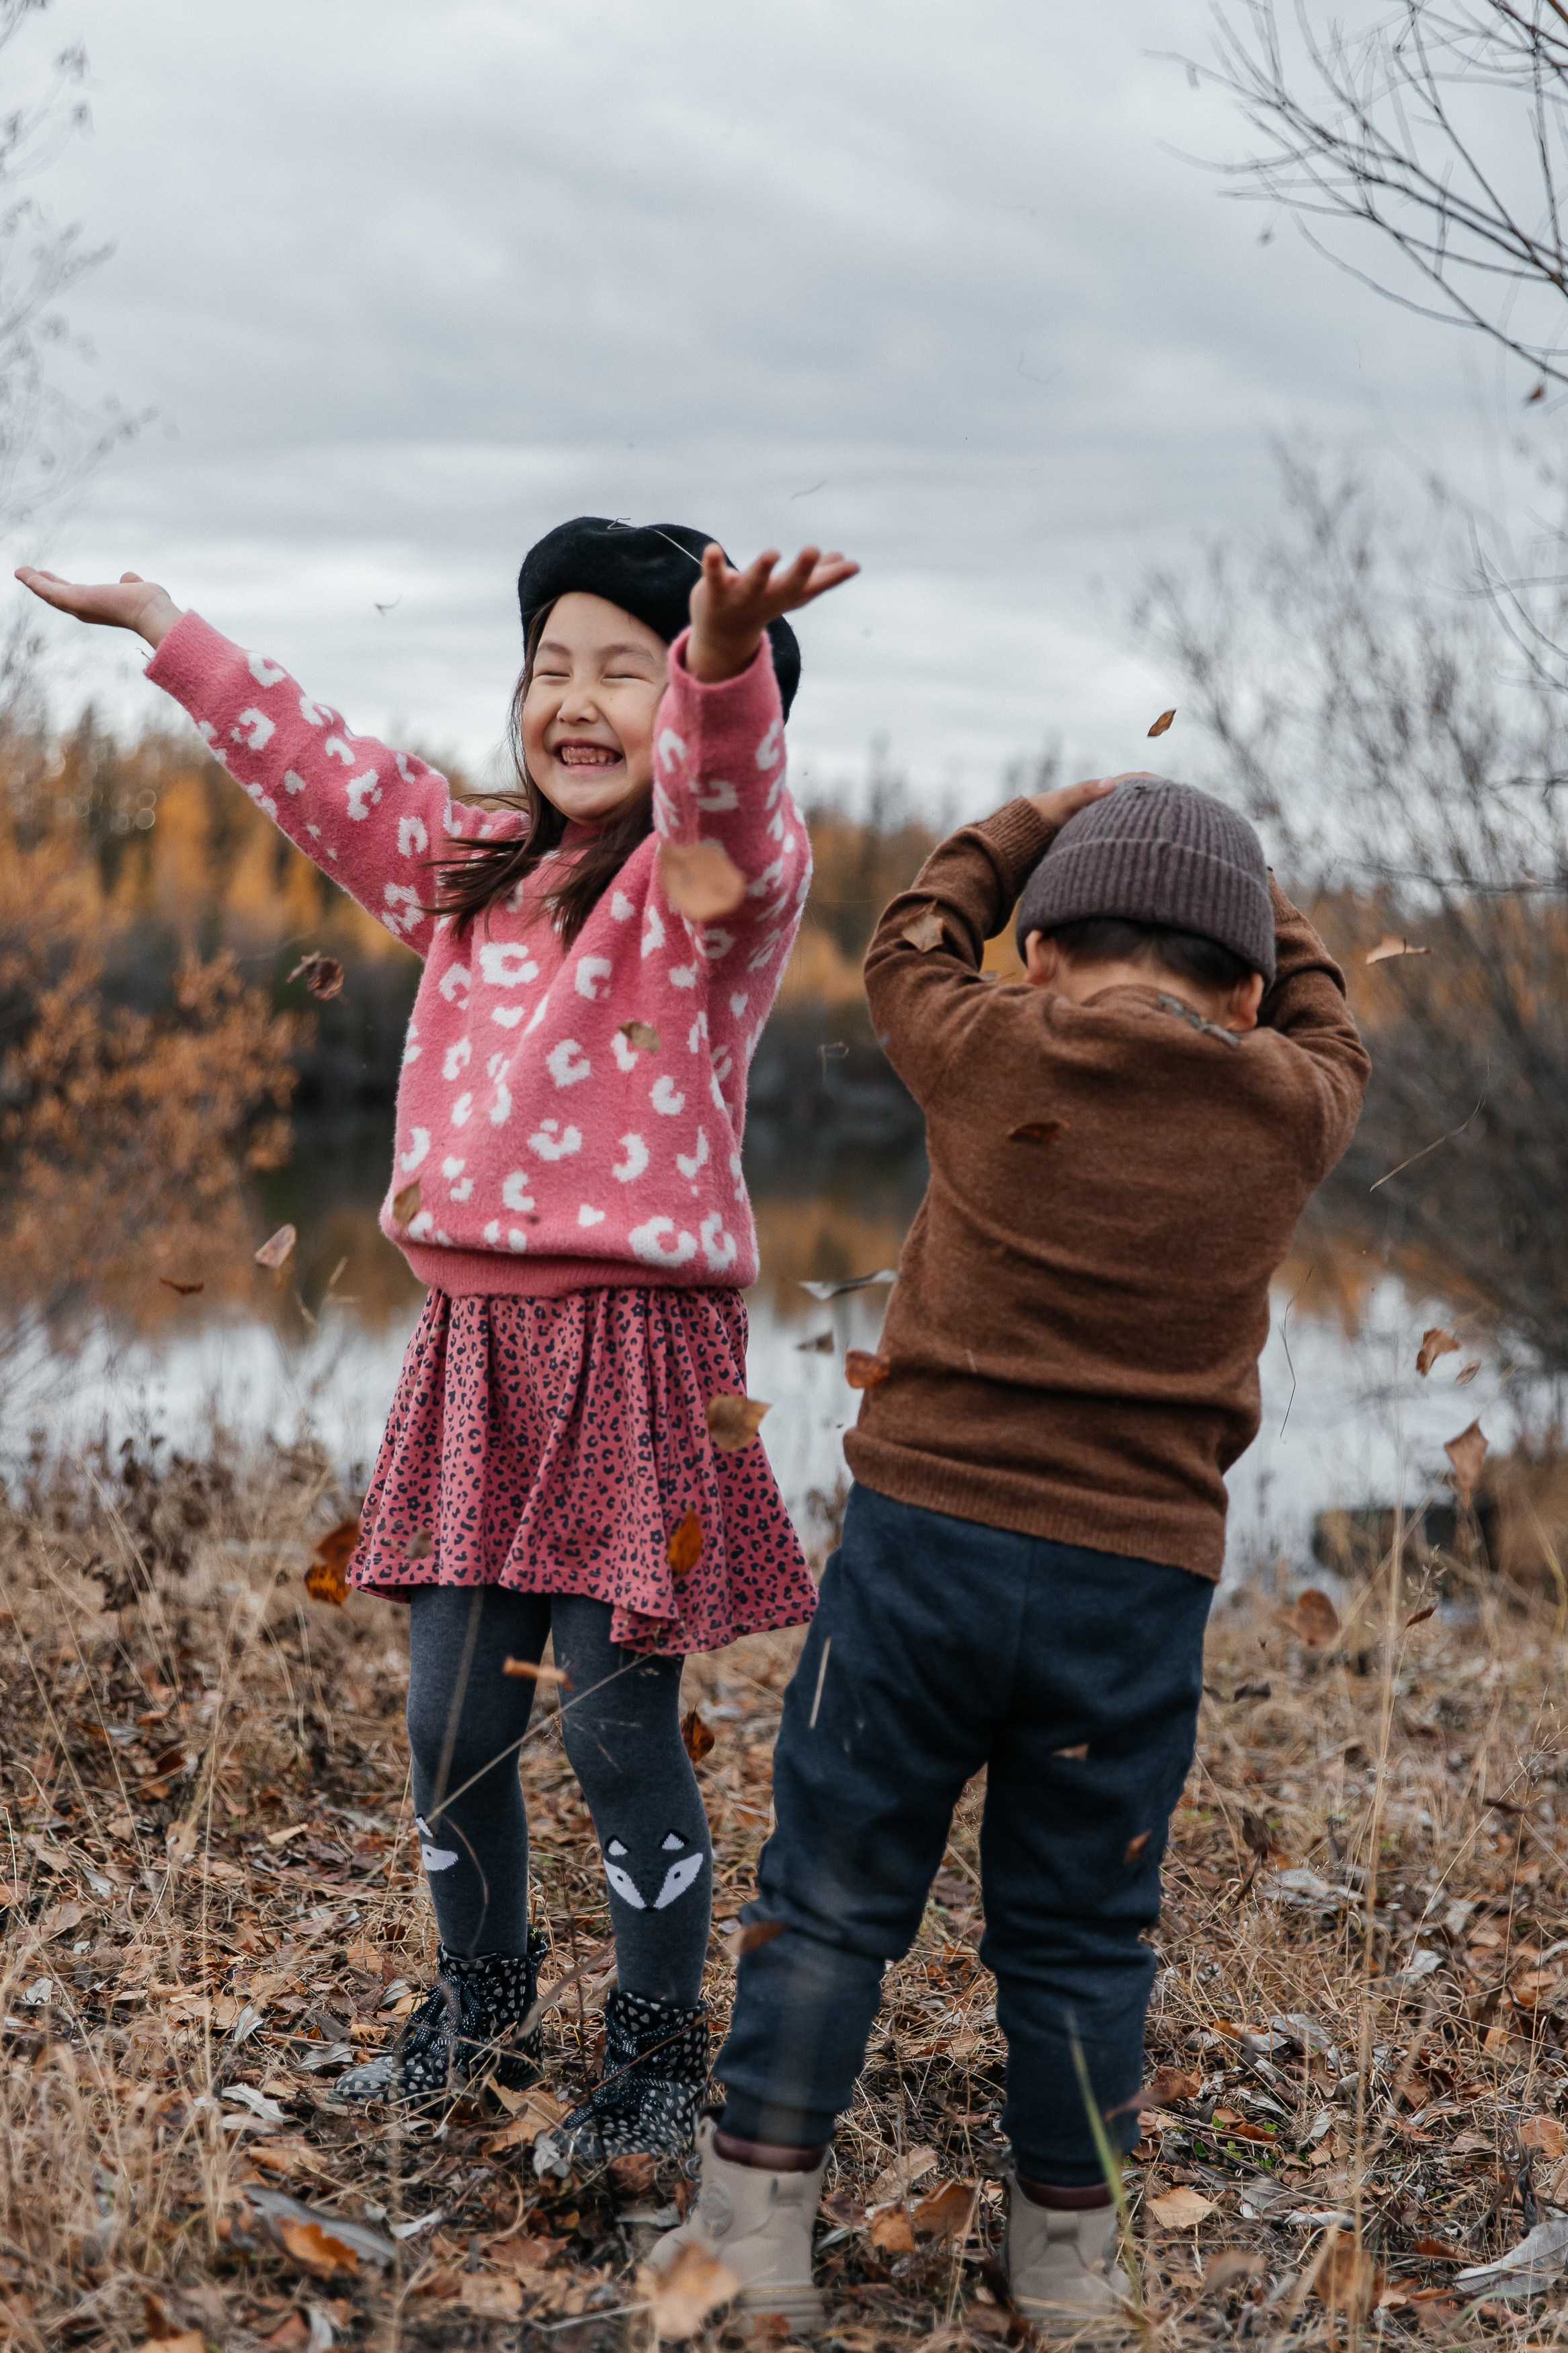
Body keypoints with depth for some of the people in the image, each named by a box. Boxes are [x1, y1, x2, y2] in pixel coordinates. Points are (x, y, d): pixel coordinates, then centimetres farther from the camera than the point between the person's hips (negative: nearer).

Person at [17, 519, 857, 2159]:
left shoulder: (707, 886, -6)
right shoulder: (474, 872, 15)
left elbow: (727, 797, -29)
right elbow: (321, 768, 26)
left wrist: (725, 663, -51)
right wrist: (163, 631, 31)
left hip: (637, 1347, -6)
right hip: (474, 1342, 6)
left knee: (614, 1719, -3)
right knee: (451, 1714, 10)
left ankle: (658, 2051, 16)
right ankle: (480, 2006, 32)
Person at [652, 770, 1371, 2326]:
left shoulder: (992, 1059, -1)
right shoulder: (1291, 1113, 3)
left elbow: (912, 943, 20)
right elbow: (1324, 1031, 27)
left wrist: (1059, 820, 30)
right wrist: (1240, 892, 36)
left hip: (927, 1538, -1)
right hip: (1139, 1584, 2)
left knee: (829, 1897, 8)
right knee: (1076, 1935, 13)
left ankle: (754, 2227, 14)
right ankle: (1065, 2264, 23)